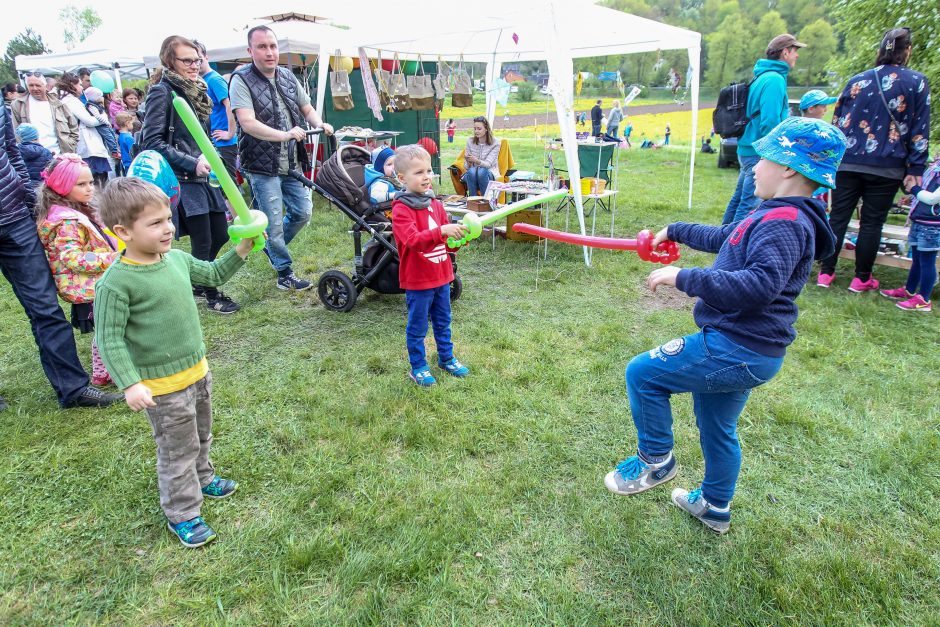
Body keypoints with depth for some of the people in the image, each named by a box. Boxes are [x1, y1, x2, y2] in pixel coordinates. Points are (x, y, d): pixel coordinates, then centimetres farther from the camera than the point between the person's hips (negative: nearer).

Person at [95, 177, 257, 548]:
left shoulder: (177, 259, -2)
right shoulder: (117, 282, -23)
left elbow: (214, 275, 17)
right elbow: (109, 339, -20)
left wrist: (241, 250, 6)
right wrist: (130, 384, -25)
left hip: (198, 372, 7)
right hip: (162, 386, -7)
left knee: (201, 436, 27)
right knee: (178, 450, 9)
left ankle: (202, 479, 52)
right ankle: (181, 514, 28)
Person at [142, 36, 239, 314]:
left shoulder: (196, 91, 15)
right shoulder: (162, 92, -9)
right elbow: (152, 141, -15)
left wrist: (210, 159, 6)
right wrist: (191, 163, -20)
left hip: (204, 177, 8)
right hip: (183, 180, -8)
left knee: (220, 234, 12)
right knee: (202, 242, -2)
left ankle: (199, 283, 32)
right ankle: (210, 294, 17)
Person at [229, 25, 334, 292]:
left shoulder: (288, 77, 9)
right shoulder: (241, 80, -10)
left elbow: (307, 109, 17)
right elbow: (248, 123, -22)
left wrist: (320, 124, -6)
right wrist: (285, 135, -33)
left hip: (291, 163, 6)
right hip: (263, 167, -6)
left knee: (303, 212, 12)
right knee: (275, 223, -1)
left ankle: (271, 245, 37)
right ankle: (285, 274, 15)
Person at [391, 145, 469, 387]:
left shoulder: (435, 204, 6)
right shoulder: (401, 210, -17)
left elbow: (447, 240, 12)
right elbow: (412, 240, -32)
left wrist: (460, 236, -10)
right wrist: (441, 231, -42)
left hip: (441, 276, 7)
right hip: (417, 281, -7)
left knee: (443, 323, 20)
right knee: (417, 328, 8)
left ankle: (446, 358, 38)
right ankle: (418, 367, 24)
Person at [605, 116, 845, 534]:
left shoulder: (784, 223, -20)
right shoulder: (778, 217, 13)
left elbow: (760, 283, -34)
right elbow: (723, 237, 29)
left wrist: (684, 278, -32)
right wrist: (675, 231, 39)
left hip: (736, 350, -11)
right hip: (744, 348, 11)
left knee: (642, 373, -3)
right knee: (718, 430, 24)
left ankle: (656, 461, 15)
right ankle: (715, 508, 44)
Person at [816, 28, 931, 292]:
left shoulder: (857, 80, 6)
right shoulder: (917, 82, 0)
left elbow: (837, 122, 9)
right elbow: (920, 130, -2)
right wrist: (916, 169, 0)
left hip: (848, 163, 2)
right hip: (887, 168, -2)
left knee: (838, 217, 7)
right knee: (872, 223, 5)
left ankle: (826, 272, 8)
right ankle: (862, 278, 12)